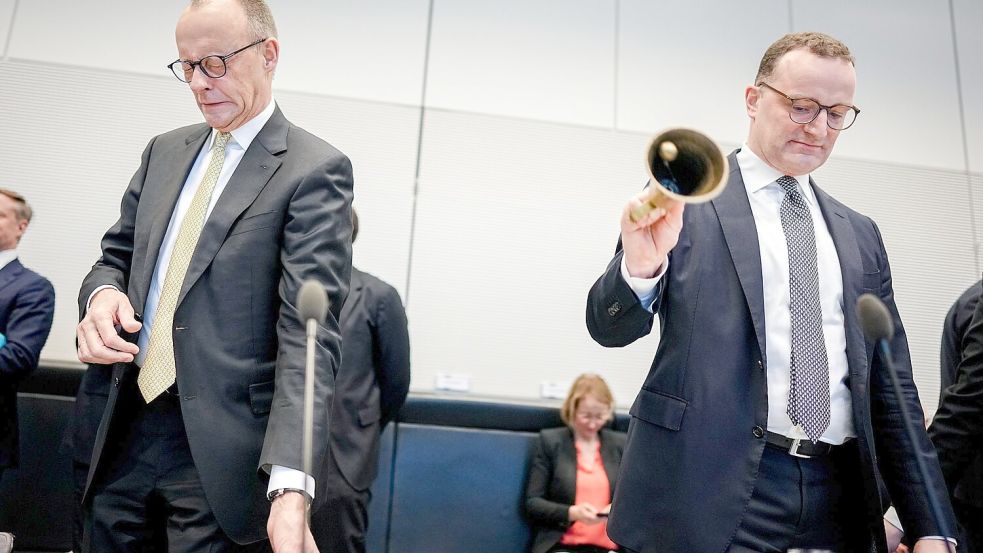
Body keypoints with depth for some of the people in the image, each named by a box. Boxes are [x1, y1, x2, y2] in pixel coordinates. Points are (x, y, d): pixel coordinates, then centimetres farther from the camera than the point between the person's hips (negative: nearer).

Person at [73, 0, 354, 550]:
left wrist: (290, 484, -29)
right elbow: (117, 255, 19)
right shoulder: (165, 151, 12)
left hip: (222, 447, -6)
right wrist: (102, 294, -7)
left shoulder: (316, 169, -10)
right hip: (128, 428, 6)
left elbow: (310, 329, -18)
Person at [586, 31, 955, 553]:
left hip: (840, 504, 5)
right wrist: (640, 266, -27)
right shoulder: (684, 198, -1)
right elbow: (611, 328, -5)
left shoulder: (860, 235, 13)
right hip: (711, 493, -4)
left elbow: (891, 391, 12)